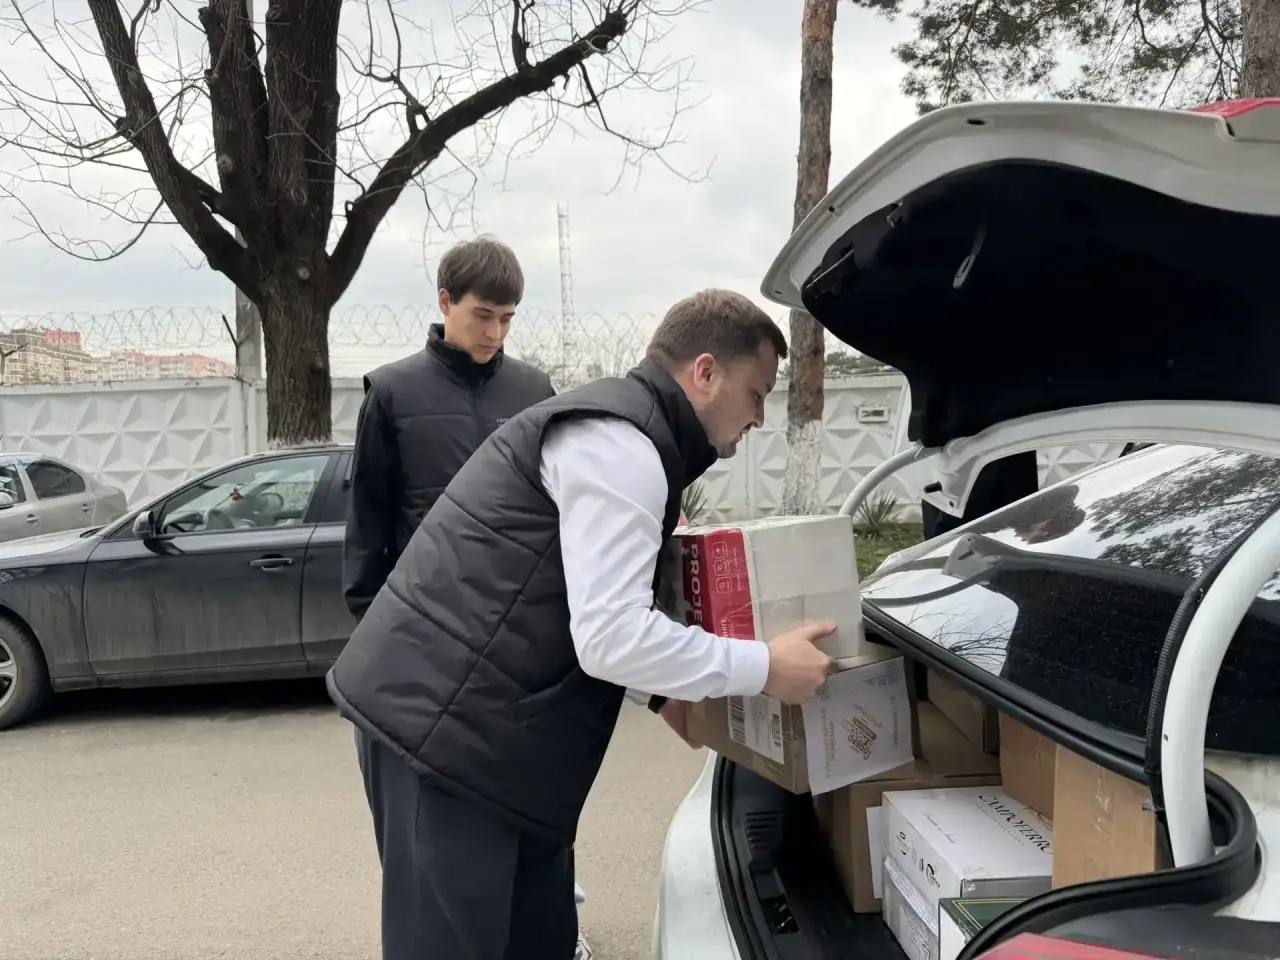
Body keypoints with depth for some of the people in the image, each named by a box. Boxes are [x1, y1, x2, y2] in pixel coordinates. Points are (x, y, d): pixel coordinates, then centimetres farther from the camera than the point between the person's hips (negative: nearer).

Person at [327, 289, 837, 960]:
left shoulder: (616, 425, 18)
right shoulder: (620, 446, -17)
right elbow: (610, 637, -23)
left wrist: (662, 689, 18)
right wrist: (763, 668, -14)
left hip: (470, 726, 11)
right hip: (442, 726, -11)